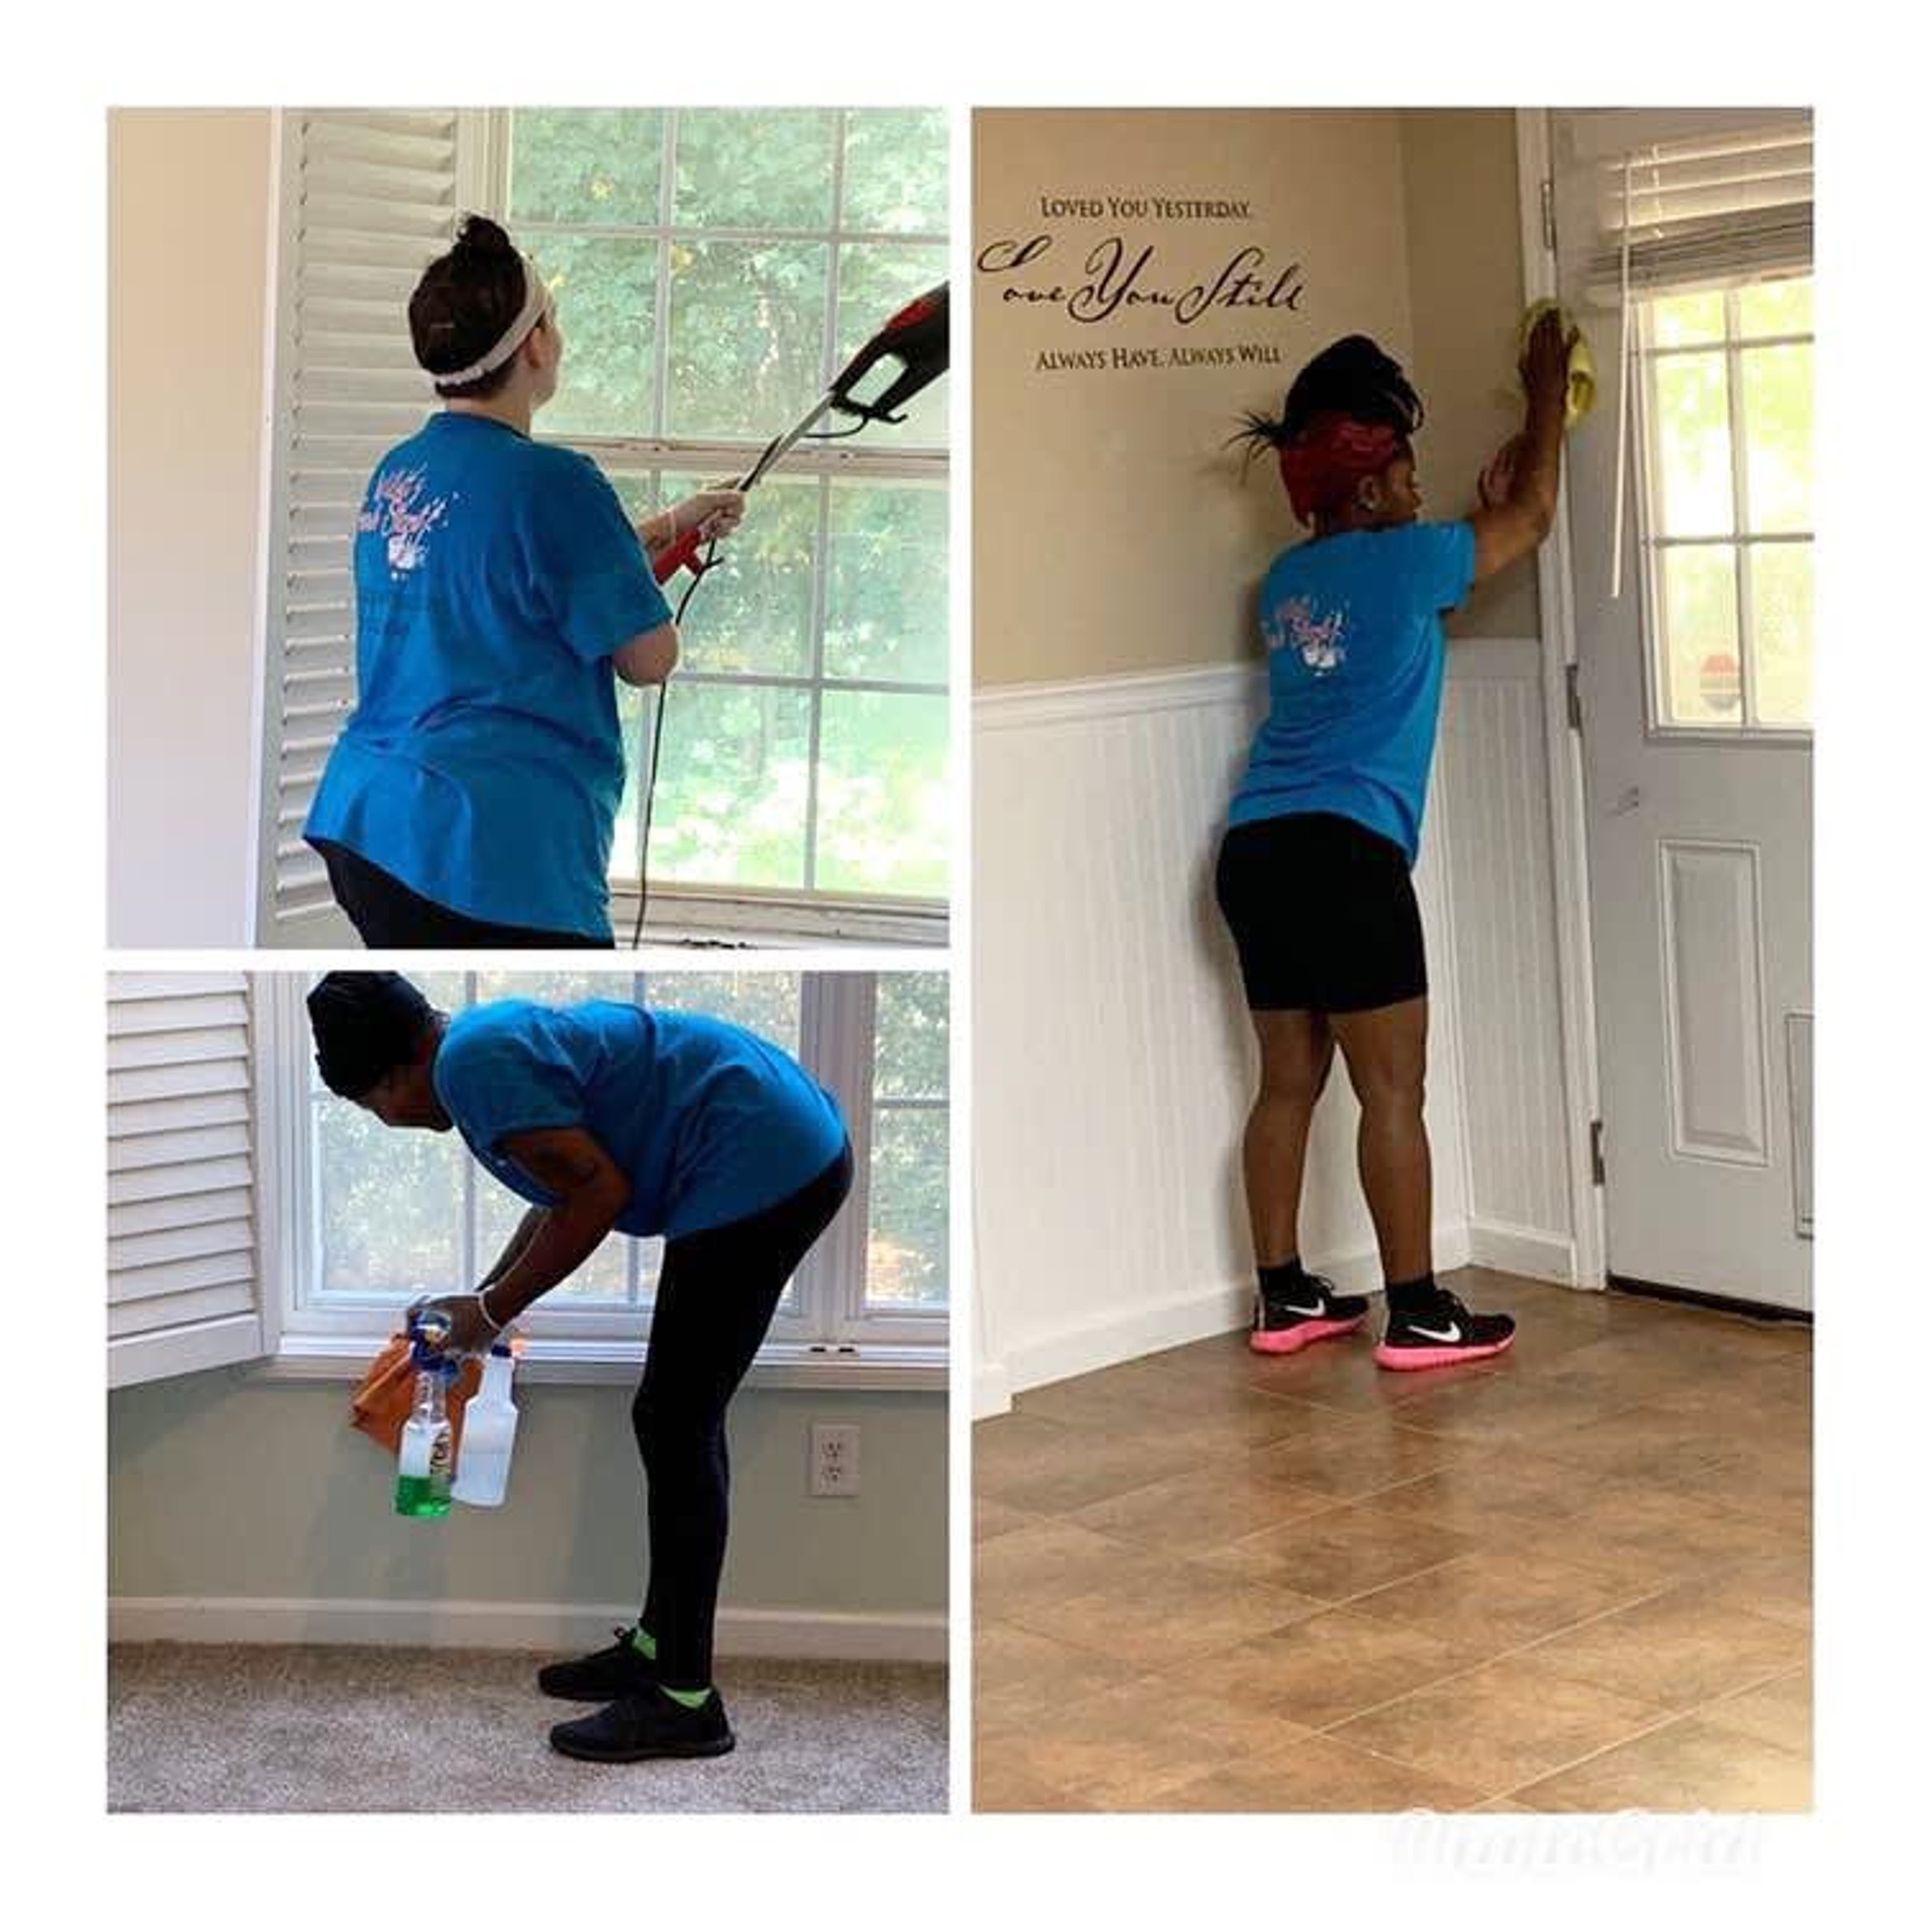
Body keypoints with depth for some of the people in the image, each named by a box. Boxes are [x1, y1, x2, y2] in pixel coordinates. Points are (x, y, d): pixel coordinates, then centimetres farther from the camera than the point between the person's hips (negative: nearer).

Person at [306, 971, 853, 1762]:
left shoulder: (474, 1062, -12)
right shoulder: (491, 1034, 19)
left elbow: (599, 1192, -14)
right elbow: (564, 1194, 31)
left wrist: (494, 1310, -3)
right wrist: (480, 1300, 37)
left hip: (760, 1164, -11)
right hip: (797, 1149, 11)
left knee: (675, 1426, -4)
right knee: (678, 1420, 16)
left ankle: (684, 1701, 2)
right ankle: (657, 1646, 26)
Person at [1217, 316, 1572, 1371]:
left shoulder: (1289, 579, 16)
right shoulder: (1402, 560, -5)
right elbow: (1532, 516, 10)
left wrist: (1478, 505, 33)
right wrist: (1545, 394, 23)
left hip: (1254, 850, 8)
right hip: (1343, 853, -8)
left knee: (1288, 1082, 13)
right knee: (1392, 1090, -1)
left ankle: (1285, 1298, 19)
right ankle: (1416, 1313, 4)